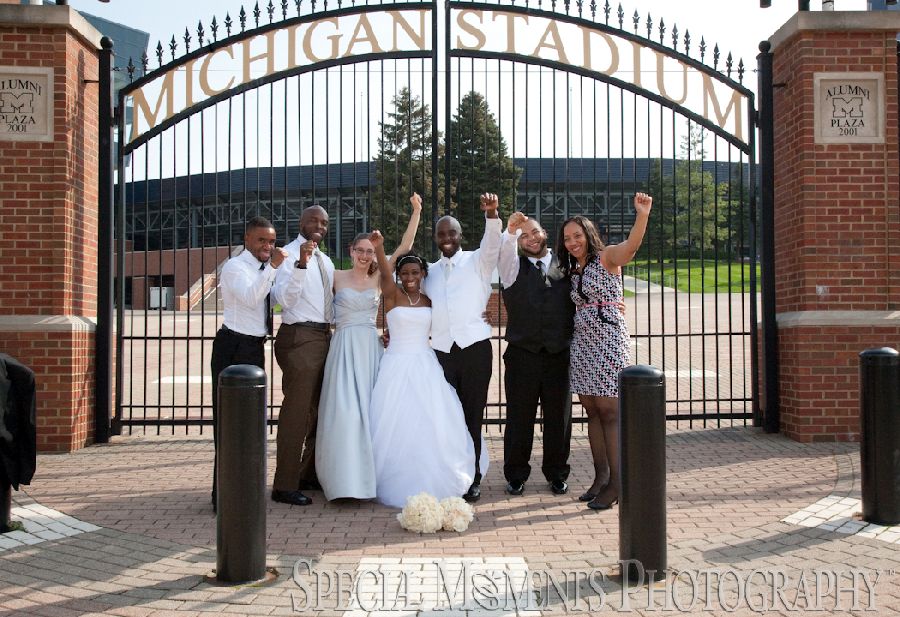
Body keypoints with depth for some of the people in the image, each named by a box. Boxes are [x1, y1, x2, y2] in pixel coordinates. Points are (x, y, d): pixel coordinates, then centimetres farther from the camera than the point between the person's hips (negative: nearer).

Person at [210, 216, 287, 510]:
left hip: (255, 347, 9)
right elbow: (250, 297, -27)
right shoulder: (234, 266, -11)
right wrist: (272, 267, -33)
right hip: (234, 346, -9)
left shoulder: (264, 268, 14)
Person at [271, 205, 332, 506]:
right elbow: (284, 298, -22)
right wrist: (301, 264, -32)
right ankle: (285, 486, -1)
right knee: (296, 411, -8)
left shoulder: (326, 261, 16)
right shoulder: (289, 254, -8)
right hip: (299, 338, -9)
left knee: (319, 410, 15)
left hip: (324, 337, 9)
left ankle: (310, 474, 29)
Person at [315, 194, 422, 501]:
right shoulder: (336, 277, 5)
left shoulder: (378, 279, 10)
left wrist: (416, 212, 0)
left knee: (369, 410, 4)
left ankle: (367, 474, 12)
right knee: (344, 410, -10)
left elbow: (404, 247, 6)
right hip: (344, 347, -3)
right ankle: (346, 478, -6)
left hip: (371, 348, 3)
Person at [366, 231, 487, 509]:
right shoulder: (392, 295, -4)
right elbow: (385, 273, -23)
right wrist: (378, 248, -43)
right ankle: (398, 485, 13)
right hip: (397, 365, -3)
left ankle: (431, 483, 17)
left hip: (425, 366, 3)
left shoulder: (429, 300, 9)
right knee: (397, 426, -1)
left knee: (430, 425, 2)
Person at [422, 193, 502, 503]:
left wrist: (491, 213, -32)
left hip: (475, 348, -3)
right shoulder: (430, 272, 16)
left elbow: (492, 242, -14)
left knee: (472, 415, 2)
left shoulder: (477, 262, 6)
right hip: (442, 350, 3)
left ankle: (472, 479, 10)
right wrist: (396, 330, 11)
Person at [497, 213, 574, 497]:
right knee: (519, 418, 5)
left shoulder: (564, 265, 10)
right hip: (522, 354, -1)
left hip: (560, 354, 1)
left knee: (559, 417, 8)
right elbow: (503, 249, -15)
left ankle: (556, 473, 23)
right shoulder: (514, 265, 6)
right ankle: (516, 475, 18)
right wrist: (510, 231, -36)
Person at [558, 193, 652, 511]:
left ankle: (616, 483, -6)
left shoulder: (607, 257, -3)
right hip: (582, 343, 7)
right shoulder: (573, 272, 17)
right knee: (592, 411, 8)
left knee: (609, 411, -9)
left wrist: (642, 214, -41)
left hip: (608, 341, -7)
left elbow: (631, 246, -24)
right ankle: (600, 476, 14)